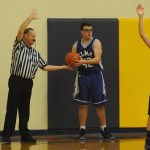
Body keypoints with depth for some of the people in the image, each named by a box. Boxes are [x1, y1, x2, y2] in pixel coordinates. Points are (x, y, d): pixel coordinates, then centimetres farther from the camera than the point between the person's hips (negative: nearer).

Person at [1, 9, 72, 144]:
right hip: (16, 81, -6)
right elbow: (20, 31, -15)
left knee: (25, 110, 9)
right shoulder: (19, 46, 1)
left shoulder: (36, 53, 18)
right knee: (12, 108, -6)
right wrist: (31, 17, -16)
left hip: (28, 83, 6)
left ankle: (25, 134, 14)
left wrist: (63, 67, 11)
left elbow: (45, 67, 15)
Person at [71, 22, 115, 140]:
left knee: (100, 104, 2)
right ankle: (82, 131, 7)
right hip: (82, 76, 2)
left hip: (96, 76, -2)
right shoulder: (76, 45, 6)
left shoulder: (96, 43, -5)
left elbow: (97, 59, -18)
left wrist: (83, 61, -29)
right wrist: (73, 64, -15)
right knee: (83, 104, 1)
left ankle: (104, 130, 10)